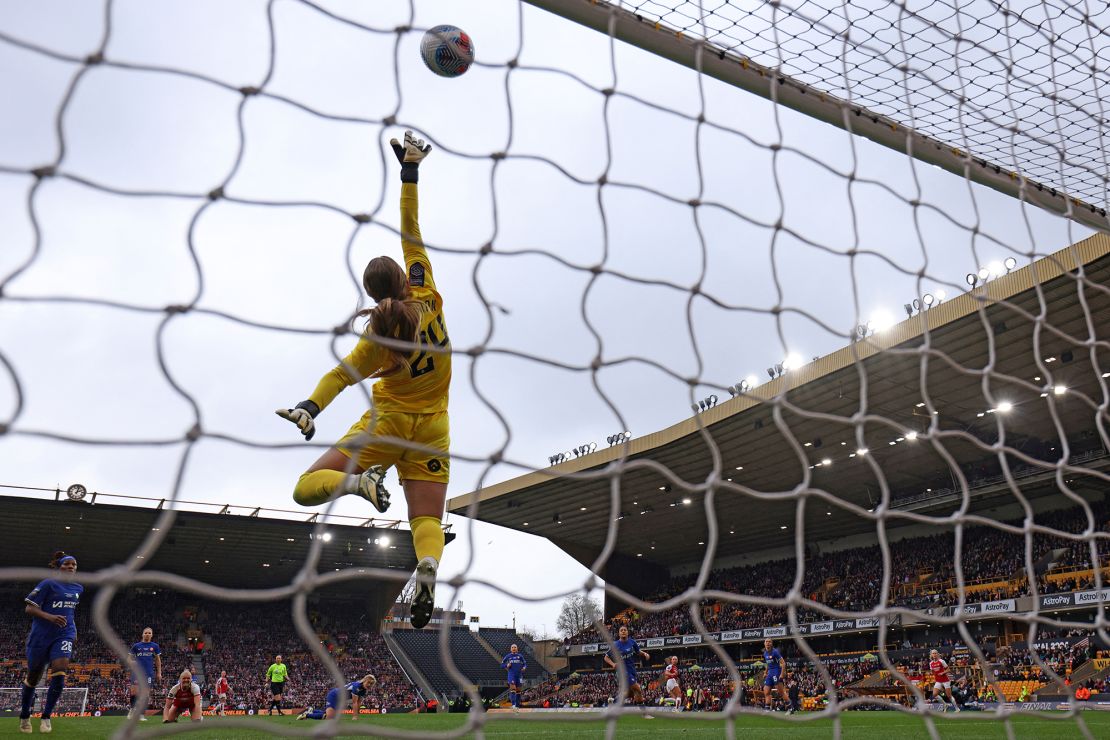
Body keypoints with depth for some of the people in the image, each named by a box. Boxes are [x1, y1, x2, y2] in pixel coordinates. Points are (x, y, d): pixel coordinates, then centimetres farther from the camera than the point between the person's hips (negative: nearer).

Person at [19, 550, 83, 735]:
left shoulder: (78, 588, 11)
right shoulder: (48, 584, -6)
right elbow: (29, 608, -9)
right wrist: (49, 617, -24)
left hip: (64, 634, 3)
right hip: (41, 635, -3)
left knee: (60, 670, -20)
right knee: (33, 676, 8)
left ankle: (46, 716, -10)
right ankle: (24, 716, 31)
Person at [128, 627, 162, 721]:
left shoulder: (154, 646, 9)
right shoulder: (136, 646, 7)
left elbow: (158, 660, 13)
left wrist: (159, 673, 9)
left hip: (149, 673, 1)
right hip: (137, 671, -1)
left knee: (146, 694, -1)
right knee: (134, 691, -13)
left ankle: (142, 714, 8)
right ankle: (132, 709, 15)